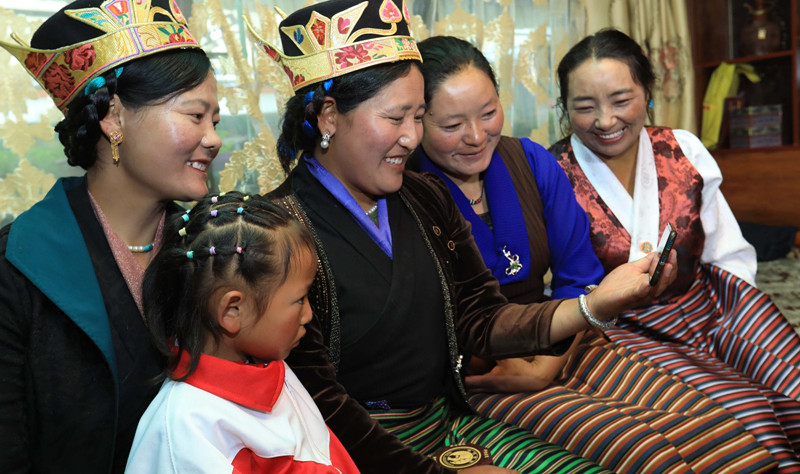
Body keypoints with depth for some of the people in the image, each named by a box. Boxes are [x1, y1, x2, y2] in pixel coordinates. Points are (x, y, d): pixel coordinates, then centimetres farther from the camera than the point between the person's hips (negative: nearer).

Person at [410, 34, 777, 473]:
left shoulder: (533, 162, 4)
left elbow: (578, 277, 5)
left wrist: (547, 365, -9)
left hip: (560, 350, 5)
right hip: (476, 381, -5)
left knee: (702, 421, -14)